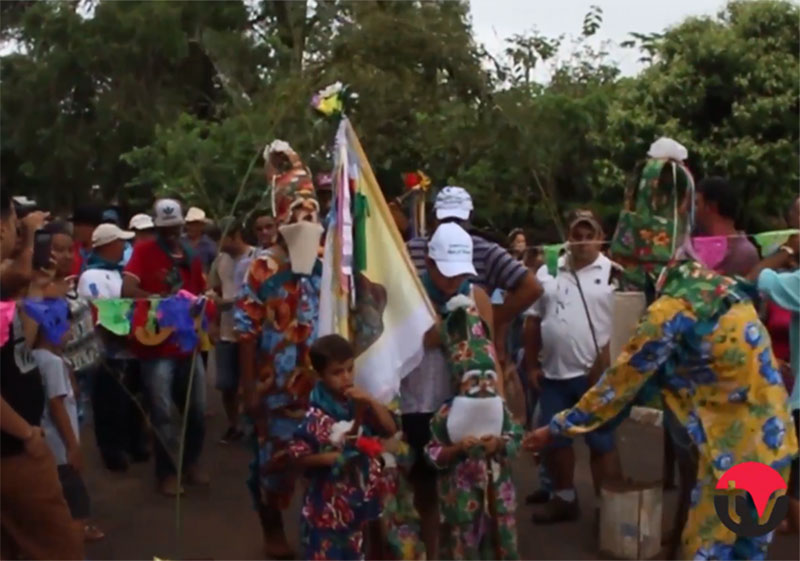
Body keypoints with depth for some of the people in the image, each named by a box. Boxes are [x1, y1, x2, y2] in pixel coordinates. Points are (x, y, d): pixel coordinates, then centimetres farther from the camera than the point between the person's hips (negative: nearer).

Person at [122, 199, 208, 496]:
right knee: (162, 414, 0)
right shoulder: (144, 251, -6)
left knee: (197, 410, 12)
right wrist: (161, 299, -30)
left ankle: (191, 462, 31)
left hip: (188, 344, 5)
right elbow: (127, 289, -19)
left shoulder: (191, 257, 11)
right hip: (156, 346, -5)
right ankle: (166, 472, 15)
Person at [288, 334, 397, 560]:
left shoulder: (358, 404, -4)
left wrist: (371, 402, -17)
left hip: (358, 497, 6)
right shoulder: (316, 416, -20)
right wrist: (336, 457, -23)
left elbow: (390, 429, -5)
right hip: (329, 502, -6)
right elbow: (298, 456, -16)